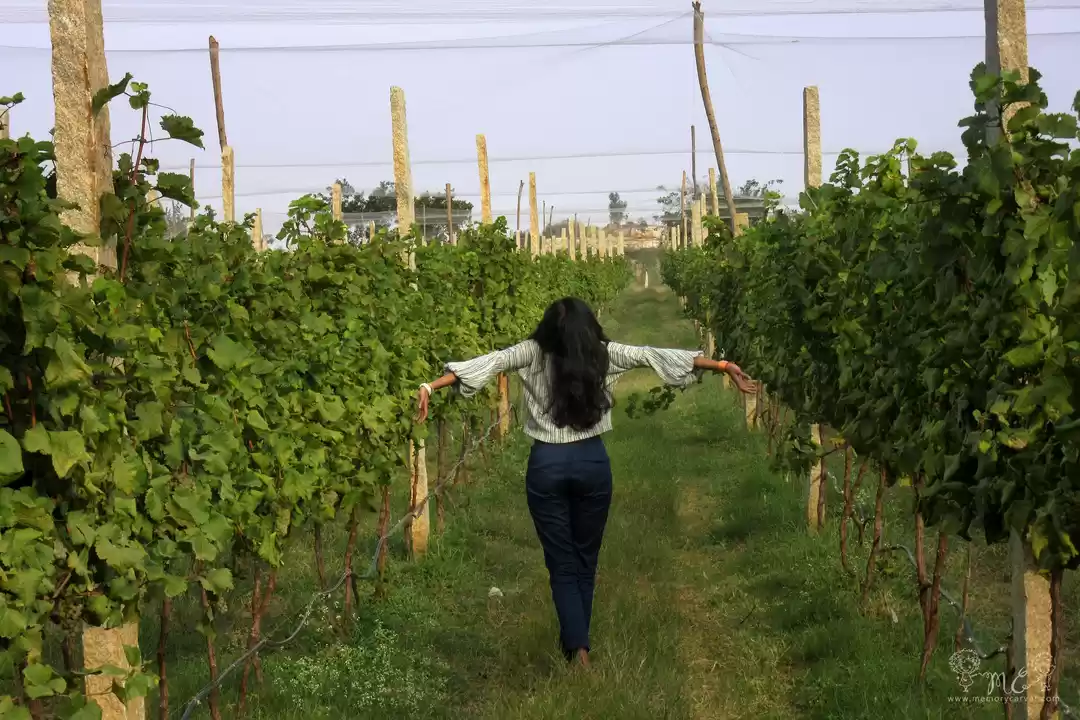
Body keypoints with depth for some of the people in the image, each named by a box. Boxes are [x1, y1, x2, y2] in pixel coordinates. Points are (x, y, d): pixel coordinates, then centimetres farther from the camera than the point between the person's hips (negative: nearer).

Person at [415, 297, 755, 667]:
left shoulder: (534, 353, -9)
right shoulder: (604, 354, -6)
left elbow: (489, 362, -18)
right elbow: (654, 355, -4)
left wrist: (430, 387, -21)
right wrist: (725, 366, -1)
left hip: (547, 466, -1)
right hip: (592, 463, 1)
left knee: (562, 565, 6)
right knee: (585, 561, 17)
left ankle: (578, 649, -9)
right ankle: (575, 644, 26)